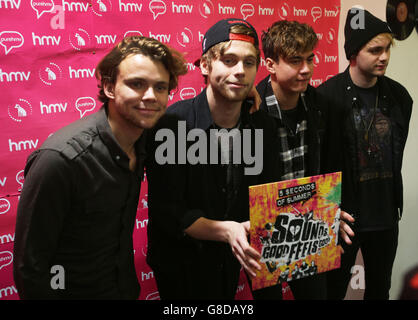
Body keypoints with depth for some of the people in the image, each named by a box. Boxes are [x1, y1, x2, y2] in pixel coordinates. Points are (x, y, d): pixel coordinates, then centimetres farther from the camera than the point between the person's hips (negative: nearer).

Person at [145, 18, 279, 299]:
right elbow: (166, 212, -23)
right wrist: (227, 231, -35)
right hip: (180, 263, -4)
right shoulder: (172, 124, -24)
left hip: (231, 260, 5)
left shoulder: (264, 126, -8)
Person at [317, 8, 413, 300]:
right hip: (343, 215, -5)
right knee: (334, 289, 11)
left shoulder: (399, 96, 3)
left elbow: (396, 153, 13)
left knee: (380, 289, 20)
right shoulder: (328, 97, -14)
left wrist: (394, 201, 14)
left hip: (386, 215, 5)